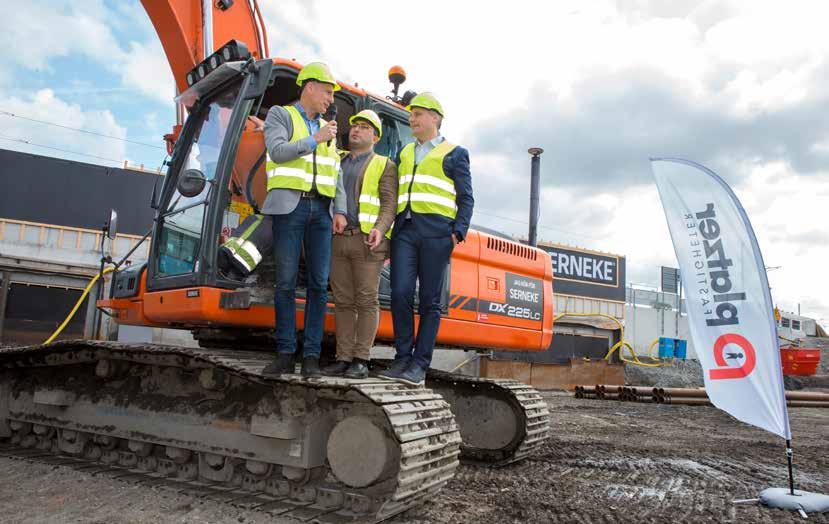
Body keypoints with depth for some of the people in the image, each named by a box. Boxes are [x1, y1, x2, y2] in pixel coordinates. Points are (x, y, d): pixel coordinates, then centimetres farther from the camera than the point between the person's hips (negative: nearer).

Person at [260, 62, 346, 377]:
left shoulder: (329, 130, 23)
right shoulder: (280, 115, 9)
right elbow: (277, 151, -9)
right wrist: (315, 140, -9)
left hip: (321, 210, 5)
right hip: (290, 206, -4)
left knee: (319, 284, -2)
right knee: (286, 282, -5)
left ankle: (311, 357, 3)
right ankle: (285, 354, 2)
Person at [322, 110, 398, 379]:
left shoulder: (384, 165, 8)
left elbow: (390, 204, -3)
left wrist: (380, 229, -20)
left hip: (366, 241, -4)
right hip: (338, 239, 4)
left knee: (366, 301, -5)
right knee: (343, 302, 4)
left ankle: (361, 360, -1)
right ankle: (343, 358, 8)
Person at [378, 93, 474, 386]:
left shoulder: (454, 153, 10)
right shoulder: (405, 153, 23)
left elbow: (466, 198, 5)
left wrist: (458, 231, -10)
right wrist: (388, 230, 12)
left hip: (437, 232, -4)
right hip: (405, 230, 4)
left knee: (429, 301, -1)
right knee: (400, 294, -6)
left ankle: (420, 365, 3)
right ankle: (402, 357, 5)